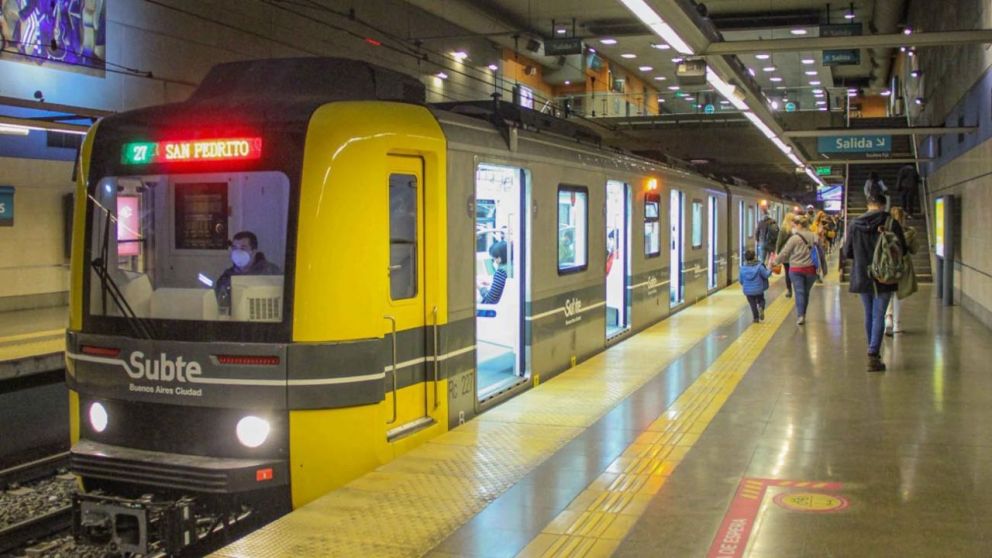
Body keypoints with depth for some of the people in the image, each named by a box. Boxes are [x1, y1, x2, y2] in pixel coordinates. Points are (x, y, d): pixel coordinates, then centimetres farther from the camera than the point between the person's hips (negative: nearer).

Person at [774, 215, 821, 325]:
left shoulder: (794, 238, -9)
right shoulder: (814, 237, 5)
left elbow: (784, 253, -6)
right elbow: (821, 251, 13)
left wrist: (776, 261, 8)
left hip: (796, 269, -4)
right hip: (811, 269, 4)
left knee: (799, 292, -3)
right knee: (806, 292, 14)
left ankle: (800, 315, -13)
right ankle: (803, 315, 21)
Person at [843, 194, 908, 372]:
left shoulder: (854, 225, -4)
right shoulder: (891, 224, -11)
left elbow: (847, 252, 3)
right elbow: (902, 250, -5)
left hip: (862, 277, 3)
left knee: (869, 315, 17)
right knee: (879, 316, -1)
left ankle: (873, 352, 28)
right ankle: (873, 355, -11)